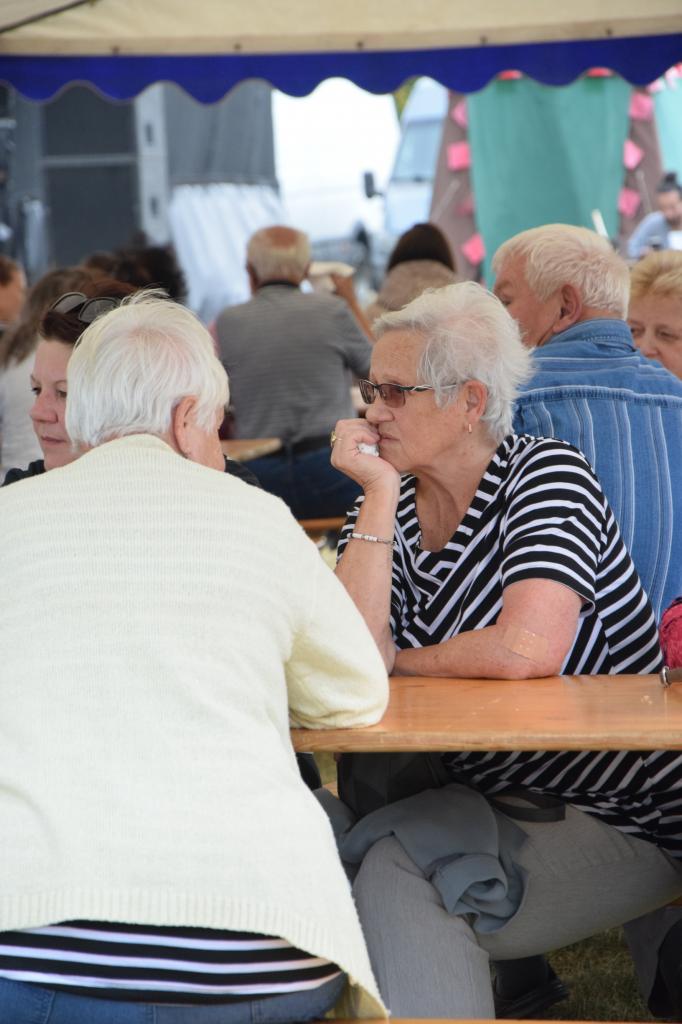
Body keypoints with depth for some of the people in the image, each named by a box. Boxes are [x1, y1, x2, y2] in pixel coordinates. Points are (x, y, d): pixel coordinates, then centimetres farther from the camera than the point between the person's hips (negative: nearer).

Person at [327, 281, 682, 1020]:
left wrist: (394, 662, -11)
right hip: (487, 790, 6)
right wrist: (380, 493, -14)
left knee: (393, 881, -24)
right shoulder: (387, 508, 3)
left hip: (621, 817, -6)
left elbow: (525, 652, -28)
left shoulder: (547, 474, -13)